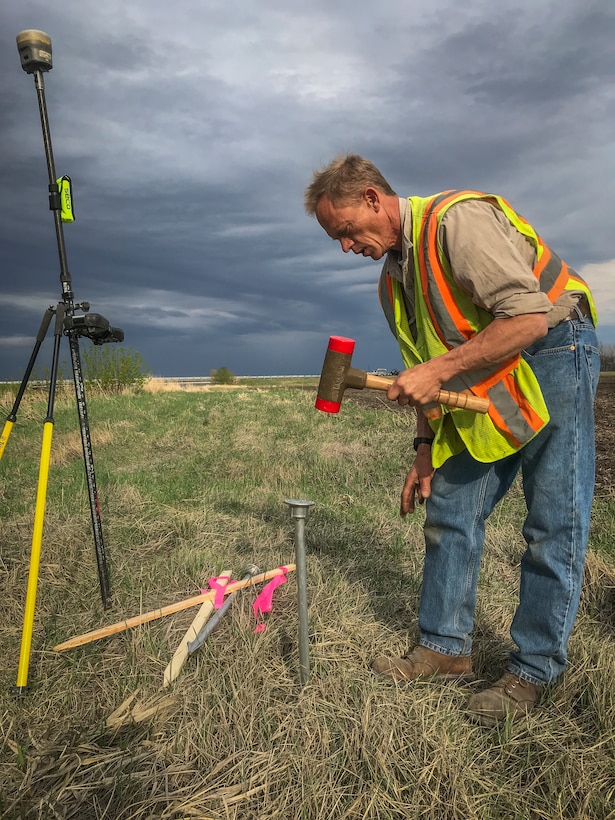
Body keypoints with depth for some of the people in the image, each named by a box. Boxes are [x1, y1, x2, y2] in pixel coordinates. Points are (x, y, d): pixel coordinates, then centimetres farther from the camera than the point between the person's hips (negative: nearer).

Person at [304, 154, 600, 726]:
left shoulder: (457, 218, -18)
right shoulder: (395, 277, 9)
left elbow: (529, 318, -24)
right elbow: (425, 367, 14)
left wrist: (439, 370, -24)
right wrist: (426, 451, 11)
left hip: (552, 361, -8)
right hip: (482, 392, 9)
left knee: (552, 529, -2)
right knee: (448, 513, 7)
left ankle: (533, 672, 13)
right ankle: (446, 648, 22)